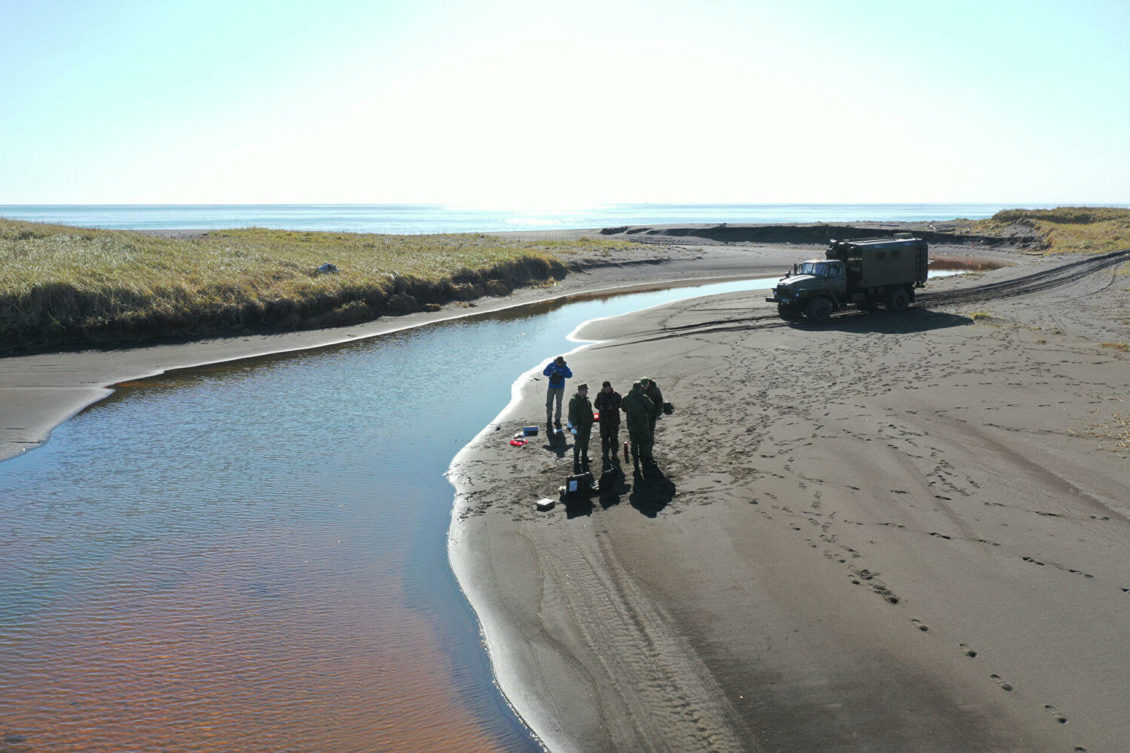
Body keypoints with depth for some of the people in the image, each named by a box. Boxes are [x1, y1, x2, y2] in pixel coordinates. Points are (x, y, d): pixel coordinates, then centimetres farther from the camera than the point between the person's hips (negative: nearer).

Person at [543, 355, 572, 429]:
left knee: (559, 404, 3)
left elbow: (570, 374, -20)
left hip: (560, 388, -1)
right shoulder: (551, 365, -2)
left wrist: (561, 374, -29)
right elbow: (545, 372, -1)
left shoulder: (565, 367, -7)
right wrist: (551, 373, -21)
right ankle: (549, 420, 8)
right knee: (549, 403, -1)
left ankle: (557, 421, 12)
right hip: (551, 387, 1)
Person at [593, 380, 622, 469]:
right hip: (603, 420, 2)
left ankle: (614, 454, 13)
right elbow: (595, 403, 9)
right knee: (604, 437, 8)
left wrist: (613, 406, -23)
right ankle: (605, 453, 19)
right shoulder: (600, 395, 1)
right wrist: (600, 406, -13)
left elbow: (620, 403, -8)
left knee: (614, 437, 3)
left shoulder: (616, 395, -6)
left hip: (614, 419, -2)